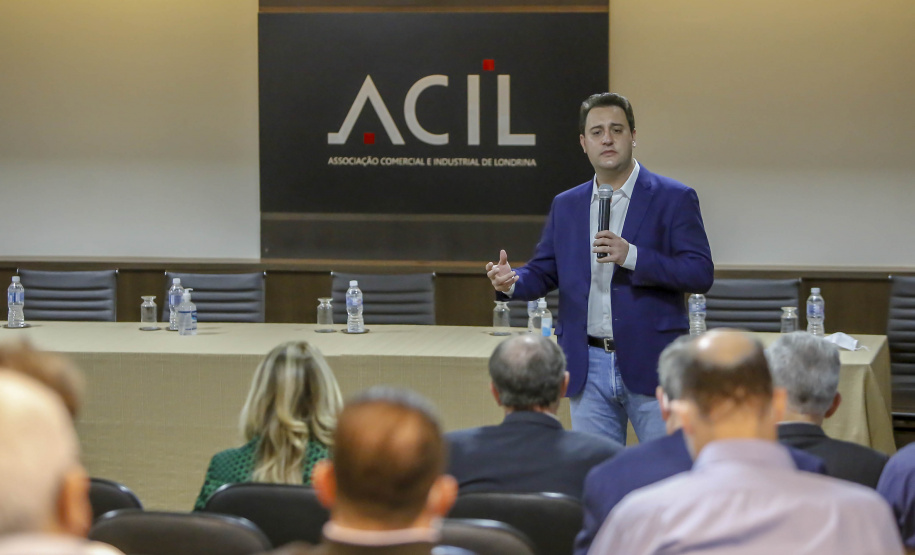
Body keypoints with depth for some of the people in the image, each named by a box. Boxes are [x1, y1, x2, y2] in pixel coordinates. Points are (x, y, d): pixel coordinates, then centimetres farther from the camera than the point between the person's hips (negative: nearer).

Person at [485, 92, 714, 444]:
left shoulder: (674, 199, -2)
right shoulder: (566, 205, 12)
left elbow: (701, 274, -9)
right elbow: (543, 273, 14)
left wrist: (632, 256, -20)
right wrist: (511, 282, -9)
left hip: (650, 364, -4)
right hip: (588, 368, 4)